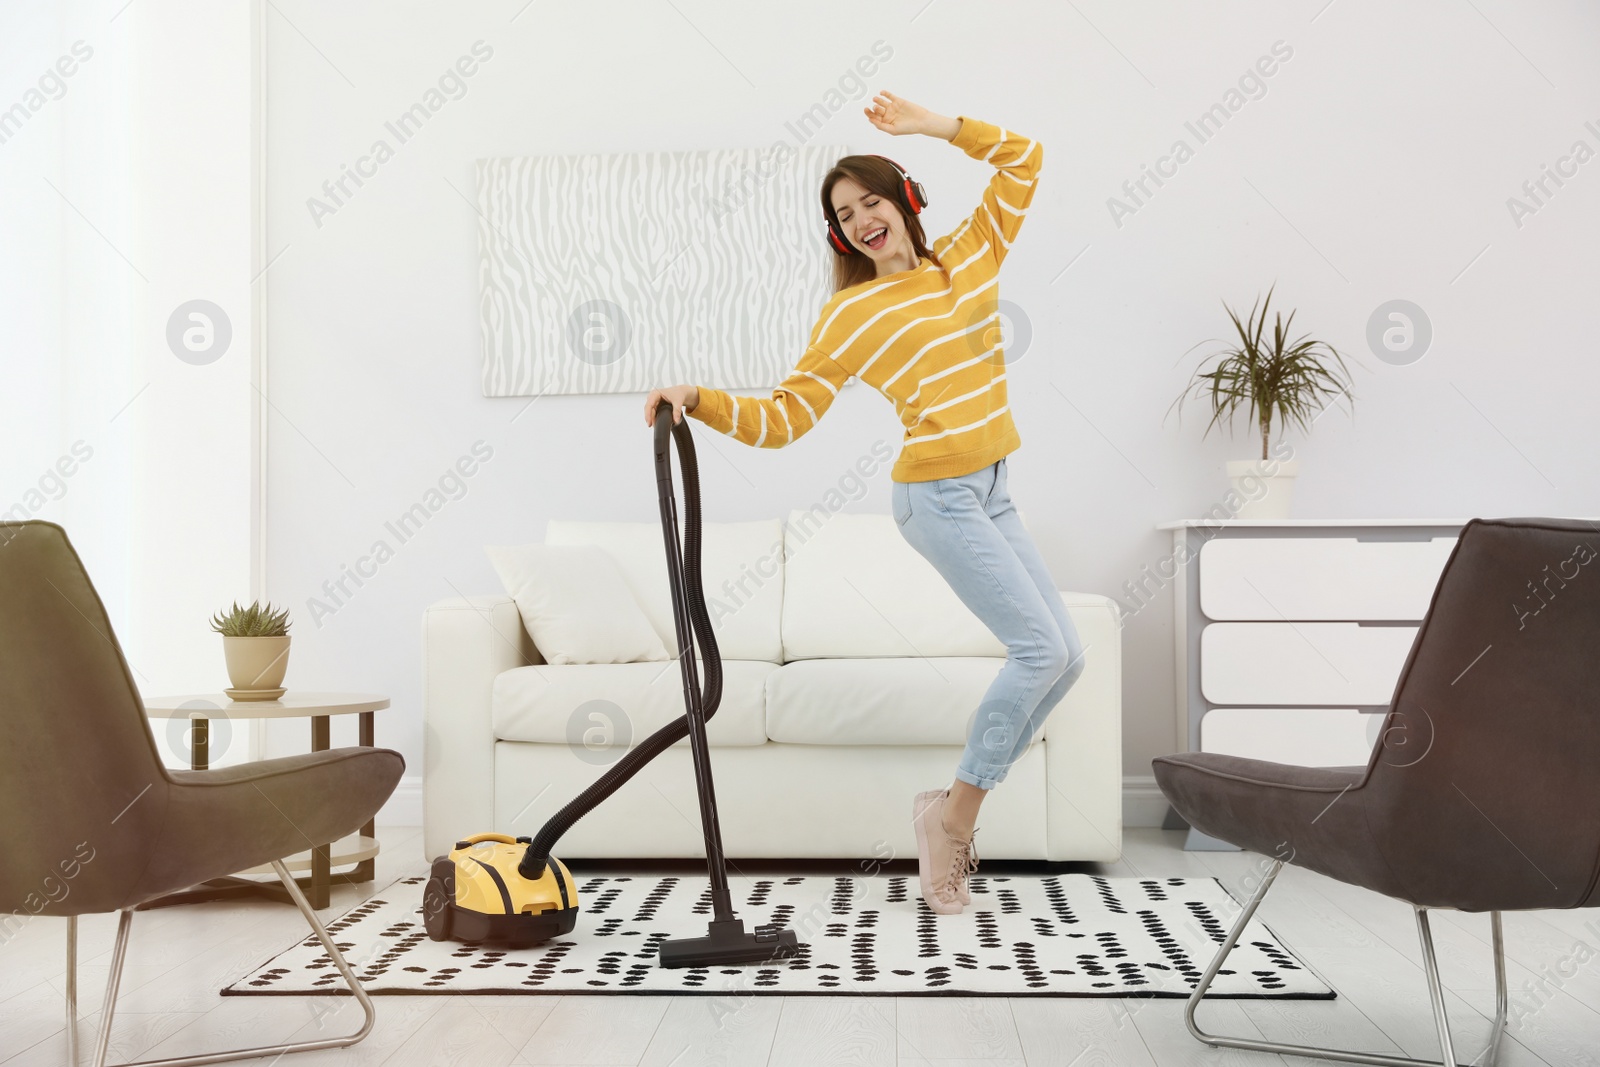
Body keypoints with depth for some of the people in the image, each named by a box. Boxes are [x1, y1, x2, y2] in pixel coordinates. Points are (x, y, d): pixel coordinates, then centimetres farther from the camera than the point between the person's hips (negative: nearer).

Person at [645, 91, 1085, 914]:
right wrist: (697, 401, -18)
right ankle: (955, 812, -1)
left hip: (989, 494, 7)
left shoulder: (970, 259, 10)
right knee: (1041, 647, -14)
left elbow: (1023, 160, 16)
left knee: (1065, 657, 5)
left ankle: (955, 808, 12)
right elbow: (783, 418, -5)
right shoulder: (849, 315, -4)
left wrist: (935, 126, 8)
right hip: (938, 496, -7)